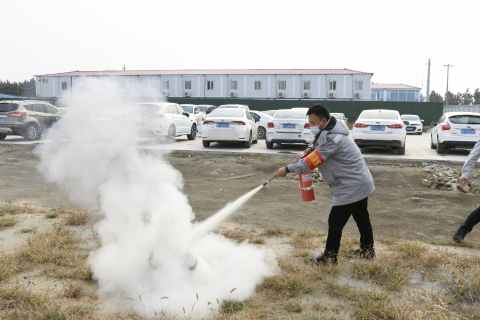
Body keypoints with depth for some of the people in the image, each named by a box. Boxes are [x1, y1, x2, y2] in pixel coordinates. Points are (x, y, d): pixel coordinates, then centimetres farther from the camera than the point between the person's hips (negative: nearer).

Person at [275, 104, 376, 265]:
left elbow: (311, 162, -24)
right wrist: (311, 148, 1)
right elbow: (320, 142, 25)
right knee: (362, 218, 21)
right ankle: (368, 250, 35)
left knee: (335, 222, -3)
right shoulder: (329, 132, 5)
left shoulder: (332, 139, -25)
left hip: (350, 188, -10)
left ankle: (330, 257, 7)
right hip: (361, 181, 10)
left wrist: (287, 169, -17)